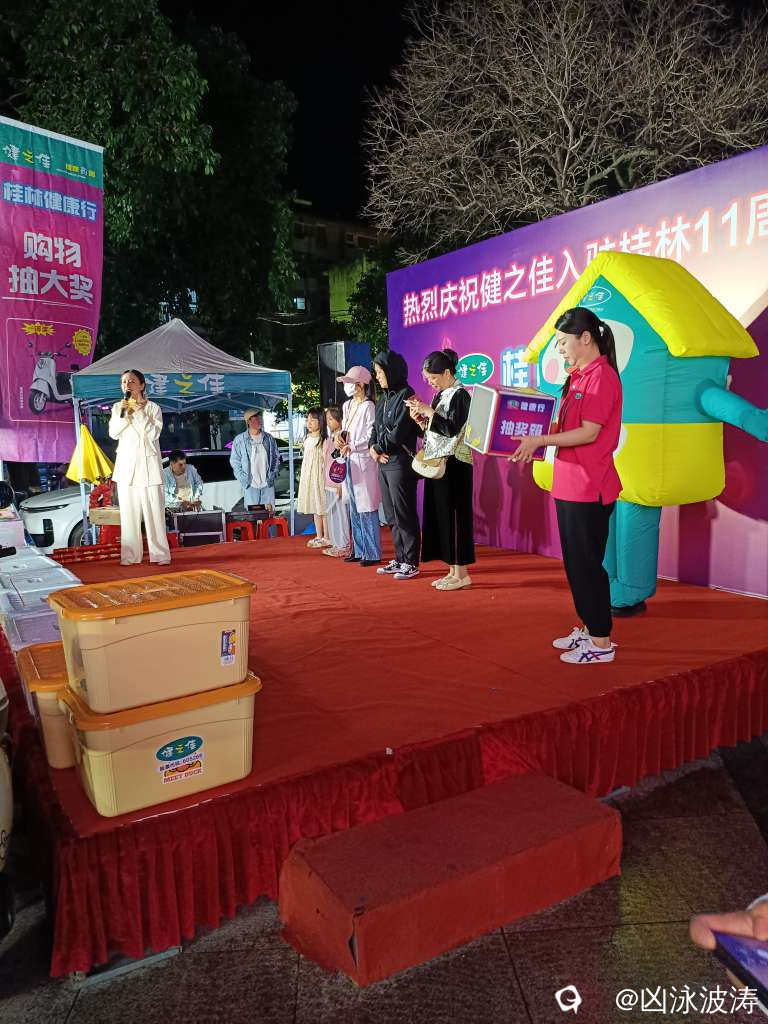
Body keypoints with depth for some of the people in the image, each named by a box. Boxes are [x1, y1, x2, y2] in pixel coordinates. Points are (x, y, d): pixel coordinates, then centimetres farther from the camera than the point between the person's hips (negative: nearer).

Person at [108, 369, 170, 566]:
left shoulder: (152, 408, 2)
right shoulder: (117, 407, 12)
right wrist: (122, 412, -12)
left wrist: (140, 413, -15)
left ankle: (160, 554, 0)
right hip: (126, 465, 3)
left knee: (154, 510, -5)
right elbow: (113, 433, 0)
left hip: (148, 464, -3)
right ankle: (130, 555, 9)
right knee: (128, 512, 3)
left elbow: (153, 434, -9)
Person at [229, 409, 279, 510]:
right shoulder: (239, 440, 1)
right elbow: (234, 461, 4)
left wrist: (273, 474, 3)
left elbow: (276, 458, 15)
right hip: (250, 484, -2)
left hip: (268, 483, 2)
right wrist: (242, 478, -5)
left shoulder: (269, 438, 9)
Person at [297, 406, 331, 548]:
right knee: (315, 509, 12)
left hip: (320, 477, -8)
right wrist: (302, 477, 18)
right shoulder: (307, 438, 13)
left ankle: (326, 538, 2)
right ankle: (318, 536, 19)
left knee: (323, 507, -5)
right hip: (308, 478, 8)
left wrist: (327, 479, -17)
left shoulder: (324, 439, -11)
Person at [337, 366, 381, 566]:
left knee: (366, 509, -6)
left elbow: (371, 436, -14)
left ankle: (373, 553, 0)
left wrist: (352, 446, -19)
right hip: (349, 462, 9)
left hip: (364, 462, -8)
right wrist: (340, 440, 5)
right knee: (354, 510, 12)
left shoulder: (368, 407, -10)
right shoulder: (347, 405, 14)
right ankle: (359, 550, 21)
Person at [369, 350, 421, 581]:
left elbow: (398, 433, -16)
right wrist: (373, 448, -2)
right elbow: (375, 428, 17)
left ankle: (411, 563, 7)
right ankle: (400, 559, 21)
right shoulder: (384, 398, 15)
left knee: (404, 515, -2)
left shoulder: (405, 396, -10)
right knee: (392, 516, 12)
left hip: (400, 463, -8)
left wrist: (378, 447, -2)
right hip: (384, 463, 8)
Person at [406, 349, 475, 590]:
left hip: (454, 464, -9)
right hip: (437, 462, 9)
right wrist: (420, 419, 0)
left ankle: (462, 573, 1)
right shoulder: (441, 395, 15)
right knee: (440, 515, 8)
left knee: (454, 515, -6)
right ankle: (453, 571, 16)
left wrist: (428, 412, -16)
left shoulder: (460, 395, -9)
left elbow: (452, 428, -19)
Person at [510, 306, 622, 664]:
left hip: (589, 488, -10)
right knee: (575, 563, 16)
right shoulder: (578, 376, 16)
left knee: (587, 564, -2)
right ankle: (587, 628, 29)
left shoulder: (602, 376, -13)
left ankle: (601, 643, 9)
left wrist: (540, 440, -19)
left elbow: (589, 433, -19)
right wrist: (535, 437, 7)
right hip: (569, 485, 10)